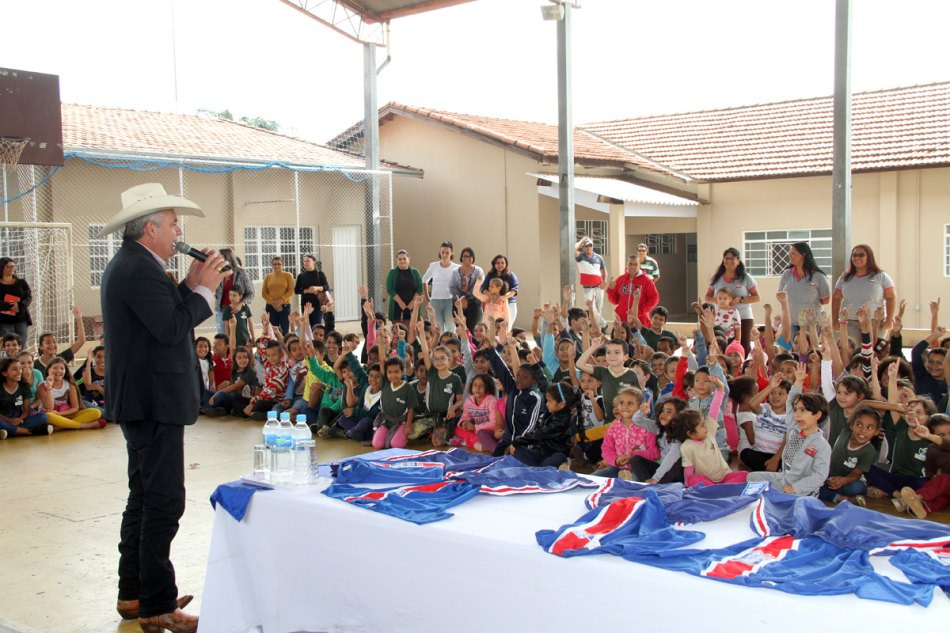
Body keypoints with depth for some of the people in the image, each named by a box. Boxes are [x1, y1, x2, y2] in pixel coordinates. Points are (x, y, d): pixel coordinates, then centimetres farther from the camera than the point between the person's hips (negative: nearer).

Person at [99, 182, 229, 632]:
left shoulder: (129, 264, 15)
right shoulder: (140, 270, -18)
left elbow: (166, 316, 15)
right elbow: (172, 328, -26)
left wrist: (190, 285, 6)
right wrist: (204, 289, -14)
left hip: (142, 401, 12)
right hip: (153, 403, -12)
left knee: (145, 498, 18)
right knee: (164, 502, -7)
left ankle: (133, 594, 28)